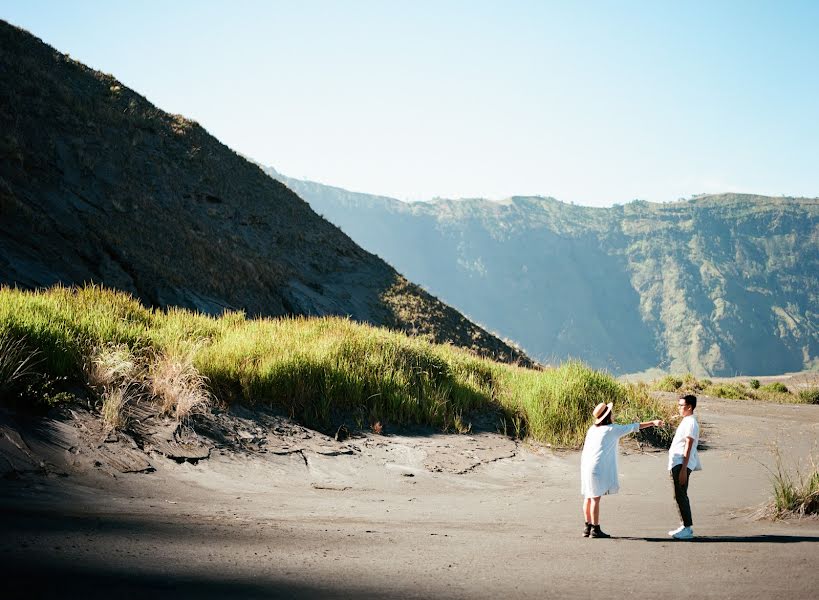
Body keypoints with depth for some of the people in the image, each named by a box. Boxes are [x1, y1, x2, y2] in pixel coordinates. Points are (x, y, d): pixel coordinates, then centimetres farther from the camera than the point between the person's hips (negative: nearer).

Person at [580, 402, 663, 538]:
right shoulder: (612, 429, -4)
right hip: (598, 467, -7)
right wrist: (653, 423, 10)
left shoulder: (592, 429, 13)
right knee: (596, 498, -4)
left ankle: (588, 527, 17)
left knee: (588, 497, 12)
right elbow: (634, 427, 1)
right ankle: (595, 529, -1)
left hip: (586, 465, 7)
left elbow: (585, 450, 14)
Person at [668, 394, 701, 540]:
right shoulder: (686, 421, 18)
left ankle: (687, 528, -6)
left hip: (682, 464, -10)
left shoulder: (691, 423, -13)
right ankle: (685, 526, 20)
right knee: (680, 496, 14)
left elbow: (688, 447, -19)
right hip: (676, 464, 10)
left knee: (680, 496, -9)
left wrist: (684, 469, -23)